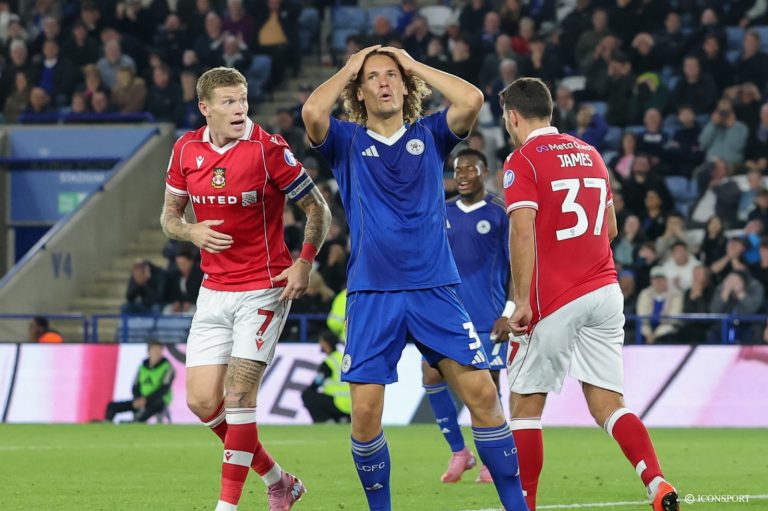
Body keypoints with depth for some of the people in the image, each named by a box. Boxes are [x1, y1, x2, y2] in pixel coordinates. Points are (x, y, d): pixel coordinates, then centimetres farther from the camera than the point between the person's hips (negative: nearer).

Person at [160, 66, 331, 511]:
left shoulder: (268, 149, -12)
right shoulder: (187, 150, 2)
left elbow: (318, 210, -5)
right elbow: (169, 215, 14)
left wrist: (305, 263, -15)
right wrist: (192, 232, -8)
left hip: (264, 287, -5)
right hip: (214, 289, 5)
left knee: (239, 393, -14)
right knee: (202, 401, 0)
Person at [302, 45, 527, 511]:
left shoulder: (429, 135, 8)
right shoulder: (347, 141, 6)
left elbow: (472, 100, -9)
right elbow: (313, 112, -16)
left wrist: (415, 66, 2)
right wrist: (347, 69, 1)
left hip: (435, 291, 1)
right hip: (371, 295, 0)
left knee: (483, 393, -7)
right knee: (365, 410, -7)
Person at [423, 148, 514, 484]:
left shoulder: (500, 213, -2)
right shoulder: (443, 213, 11)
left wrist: (509, 314, -9)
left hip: (488, 317, -4)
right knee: (431, 375, -8)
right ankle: (459, 453, 6)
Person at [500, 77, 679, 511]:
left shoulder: (522, 161, -6)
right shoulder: (590, 154, 16)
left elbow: (523, 231, -16)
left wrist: (522, 301, -18)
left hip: (552, 302, -6)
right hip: (605, 292, 6)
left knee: (526, 406, 5)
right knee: (608, 404, 3)